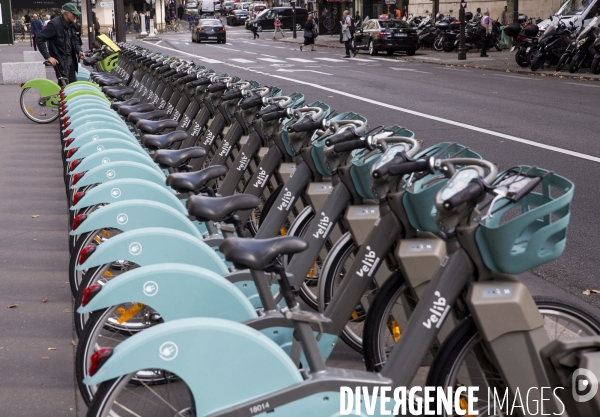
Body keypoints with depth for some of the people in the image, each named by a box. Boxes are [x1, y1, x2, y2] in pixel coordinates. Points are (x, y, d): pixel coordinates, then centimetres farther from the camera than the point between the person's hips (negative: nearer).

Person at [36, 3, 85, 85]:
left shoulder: (71, 24, 8)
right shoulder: (54, 24, -18)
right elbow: (39, 39, -18)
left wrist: (79, 51, 1)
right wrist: (48, 57, -22)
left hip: (71, 59, 8)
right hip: (60, 60, -8)